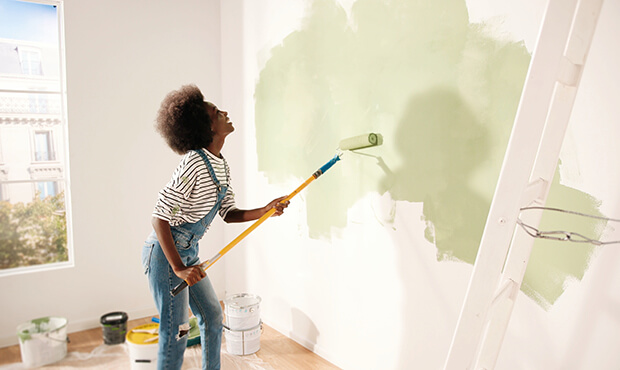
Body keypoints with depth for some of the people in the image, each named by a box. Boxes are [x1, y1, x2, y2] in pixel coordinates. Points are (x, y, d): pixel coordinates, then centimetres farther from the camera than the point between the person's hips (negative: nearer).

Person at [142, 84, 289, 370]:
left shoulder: (222, 167, 5)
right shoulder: (194, 164, -24)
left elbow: (229, 213, 8)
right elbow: (159, 218, -25)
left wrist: (265, 210, -8)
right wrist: (178, 268, -26)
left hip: (188, 253, 9)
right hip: (165, 253, -9)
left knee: (212, 316, 17)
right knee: (176, 331, -1)